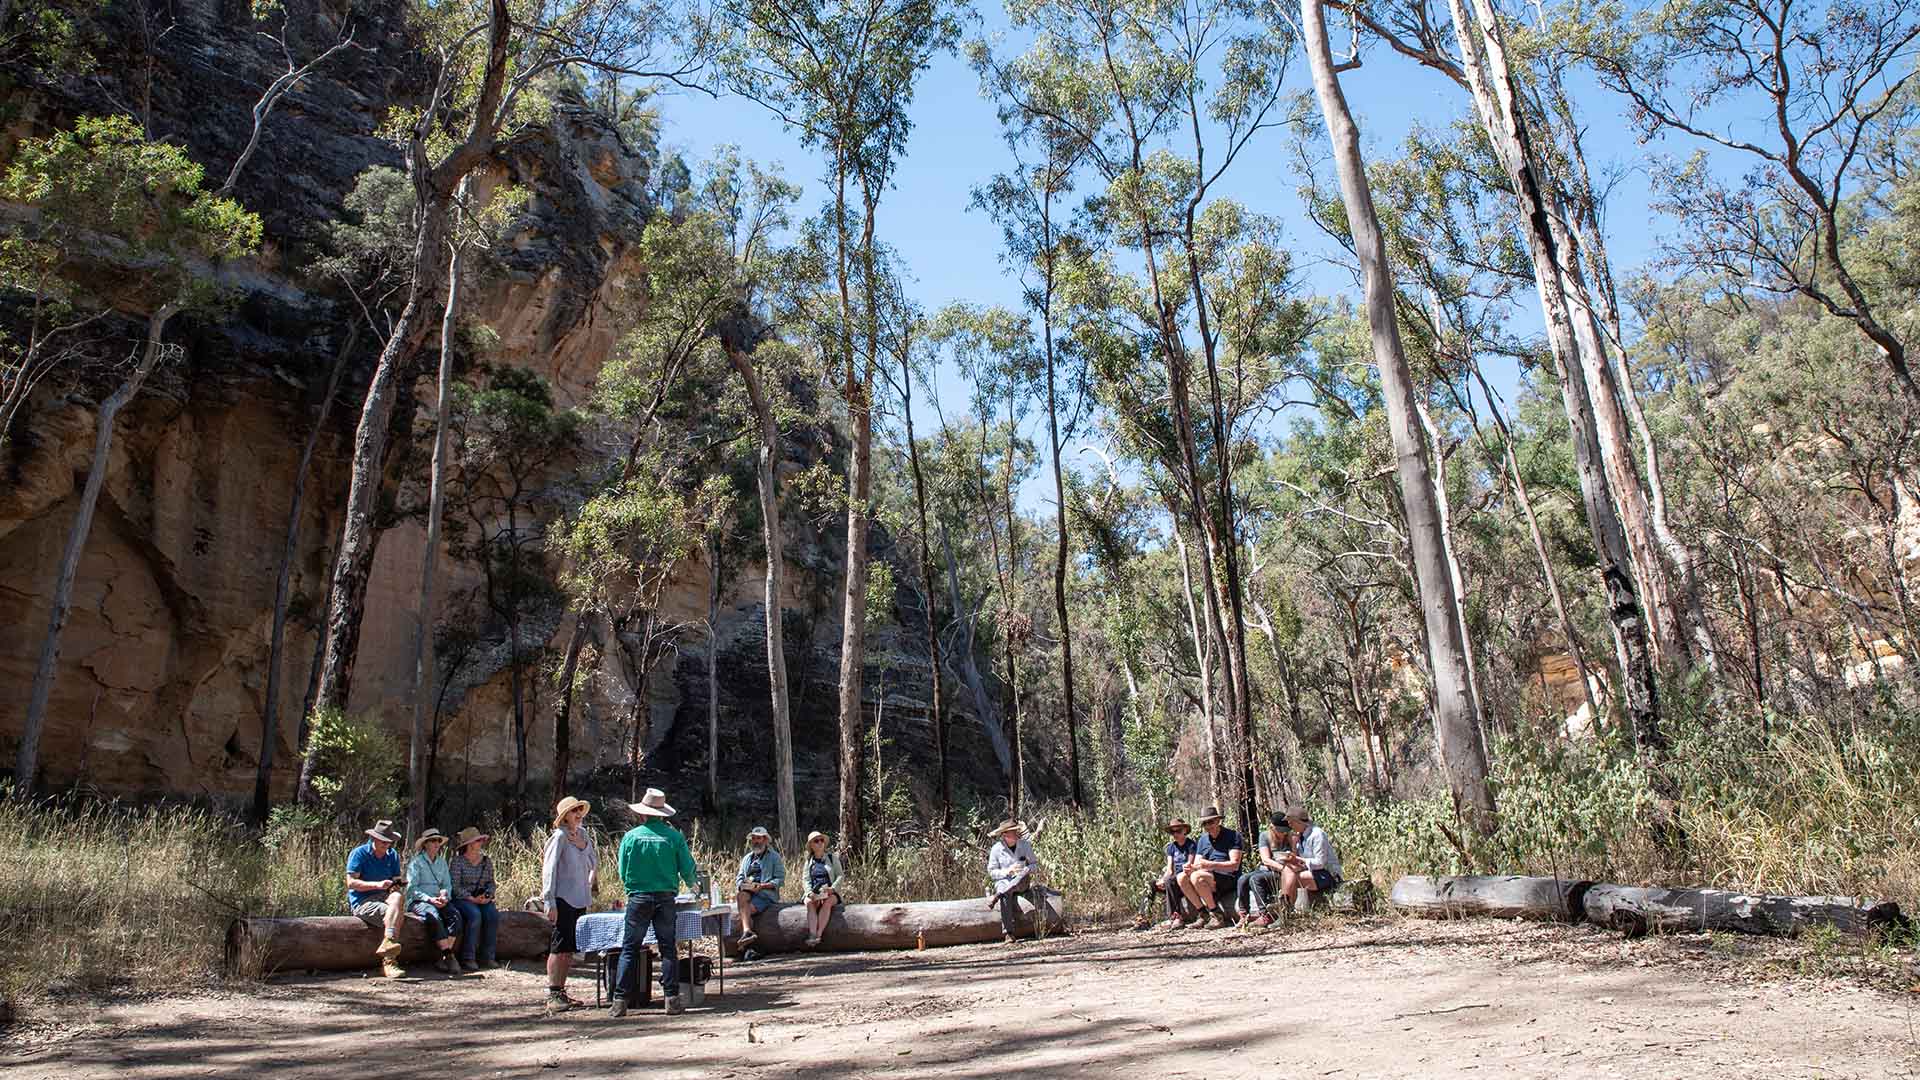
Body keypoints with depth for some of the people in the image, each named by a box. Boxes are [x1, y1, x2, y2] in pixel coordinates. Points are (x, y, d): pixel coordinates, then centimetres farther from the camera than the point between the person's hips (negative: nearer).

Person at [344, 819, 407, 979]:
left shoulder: (392, 856, 15)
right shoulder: (358, 853, -3)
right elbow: (351, 883, -11)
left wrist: (398, 883, -11)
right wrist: (377, 885, -22)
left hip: (383, 897, 5)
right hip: (361, 902, -5)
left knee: (398, 898, -32)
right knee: (393, 915, -31)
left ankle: (386, 945, -39)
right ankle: (389, 962, -33)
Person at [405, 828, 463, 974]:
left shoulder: (442, 862, 19)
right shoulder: (416, 862, 1)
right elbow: (412, 888, -6)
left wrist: (445, 896, -5)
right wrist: (429, 899, -18)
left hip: (439, 901, 5)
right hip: (418, 901, -5)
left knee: (455, 915, -25)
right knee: (434, 917, -35)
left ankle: (443, 959, -27)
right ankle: (449, 957, -34)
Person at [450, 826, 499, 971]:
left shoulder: (486, 860, 11)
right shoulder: (458, 860, -4)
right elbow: (455, 886, -10)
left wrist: (488, 895, -7)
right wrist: (472, 899, -18)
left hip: (483, 899, 4)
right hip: (462, 898, -4)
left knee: (493, 914, -24)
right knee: (475, 915, -32)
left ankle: (487, 956, -19)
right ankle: (468, 958, -25)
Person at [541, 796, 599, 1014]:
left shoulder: (583, 834, 11)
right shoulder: (559, 837, -9)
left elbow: (593, 859, 27)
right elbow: (549, 869, -13)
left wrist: (593, 880, 17)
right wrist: (549, 903, -17)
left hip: (580, 899, 7)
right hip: (563, 899, -7)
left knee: (570, 948, 10)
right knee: (559, 946, -6)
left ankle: (561, 993, 16)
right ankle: (552, 996, -2)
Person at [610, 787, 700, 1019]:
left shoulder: (630, 837, -2)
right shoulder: (674, 836, -3)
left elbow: (623, 873, 3)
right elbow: (688, 871, -1)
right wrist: (693, 884, 22)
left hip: (638, 898, 0)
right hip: (666, 898, 0)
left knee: (630, 949, 6)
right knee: (667, 948, 9)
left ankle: (621, 1001, 4)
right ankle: (671, 998, 7)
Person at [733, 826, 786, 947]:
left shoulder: (774, 857, 10)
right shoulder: (747, 858, 27)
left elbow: (780, 879, 1)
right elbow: (739, 877, 21)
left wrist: (762, 886, -15)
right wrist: (742, 885, -5)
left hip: (765, 894, -4)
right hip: (747, 892, 4)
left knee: (746, 911, -32)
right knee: (740, 895, -34)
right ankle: (748, 932, -44)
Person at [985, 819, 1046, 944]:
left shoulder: (1025, 845, 7)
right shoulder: (996, 849, 0)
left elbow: (1036, 865, 7)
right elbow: (991, 872, 0)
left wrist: (1026, 869, -15)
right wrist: (1007, 871, -16)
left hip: (1022, 883, 2)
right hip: (1003, 882, -2)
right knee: (1006, 895, -37)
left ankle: (996, 896, -35)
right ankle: (1008, 933, -37)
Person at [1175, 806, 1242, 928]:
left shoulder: (1233, 836, -3)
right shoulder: (1202, 839, 16)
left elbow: (1234, 865, -13)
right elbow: (1197, 864, 11)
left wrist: (1211, 865, -25)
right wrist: (1190, 867, -14)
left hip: (1229, 879, -7)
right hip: (1209, 878, 7)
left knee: (1196, 877, -30)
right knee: (1182, 877, -16)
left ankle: (1217, 914, -17)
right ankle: (1204, 914, -10)